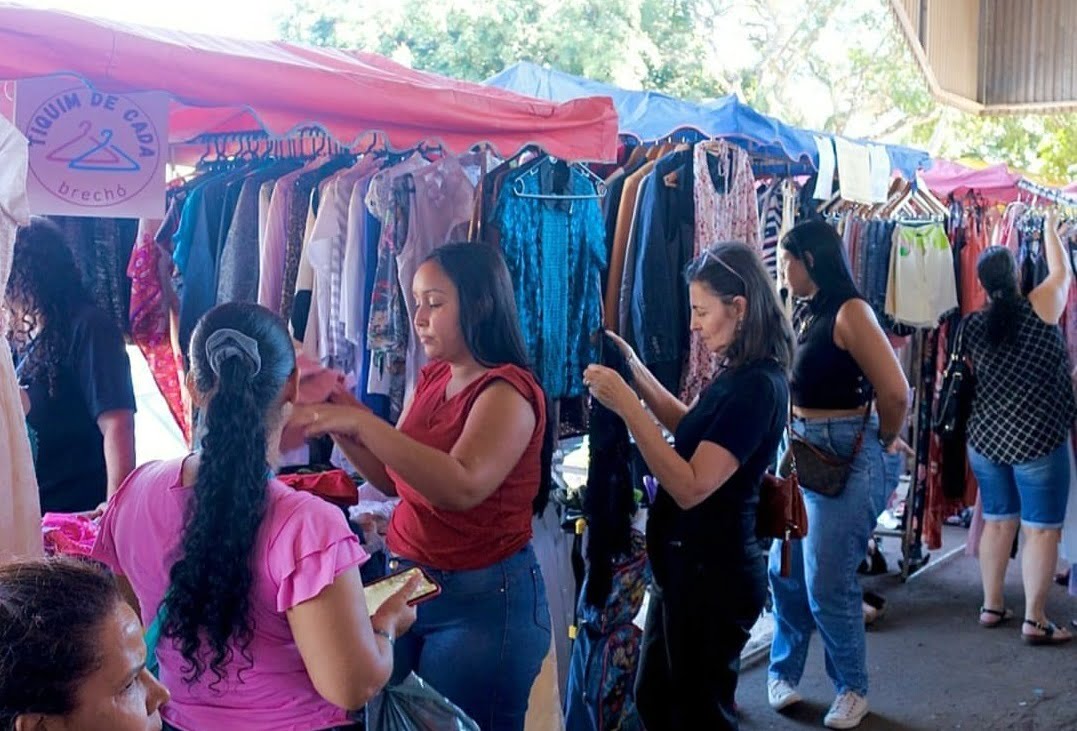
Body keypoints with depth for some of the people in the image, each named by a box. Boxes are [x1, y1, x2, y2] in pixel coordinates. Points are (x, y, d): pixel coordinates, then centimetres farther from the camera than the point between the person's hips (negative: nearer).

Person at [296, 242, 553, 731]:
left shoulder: (508, 391, -17)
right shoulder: (432, 378, 7)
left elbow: (462, 485, -34)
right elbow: (394, 480, 11)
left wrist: (362, 421, -34)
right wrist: (339, 423, -3)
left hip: (483, 598, -7)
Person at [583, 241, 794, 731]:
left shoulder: (757, 386, -24)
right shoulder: (742, 374, 6)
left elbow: (691, 487, -28)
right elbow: (693, 430, 22)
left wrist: (625, 405, -29)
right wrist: (635, 371, 12)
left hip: (712, 574, -10)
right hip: (691, 564, 10)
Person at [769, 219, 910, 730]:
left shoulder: (849, 311, -17)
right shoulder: (804, 312, 9)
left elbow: (895, 392, -23)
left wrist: (884, 442, -7)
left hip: (849, 457, -8)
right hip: (801, 453, 8)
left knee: (827, 584, 0)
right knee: (785, 574, 13)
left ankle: (852, 688, 22)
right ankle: (783, 672, 32)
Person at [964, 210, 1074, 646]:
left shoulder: (973, 325, 1)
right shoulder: (1037, 310, -10)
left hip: (985, 438, 5)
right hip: (1037, 440, -5)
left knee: (997, 522, 15)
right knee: (1042, 529, 2)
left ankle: (991, 606, 23)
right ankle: (1035, 621, 5)